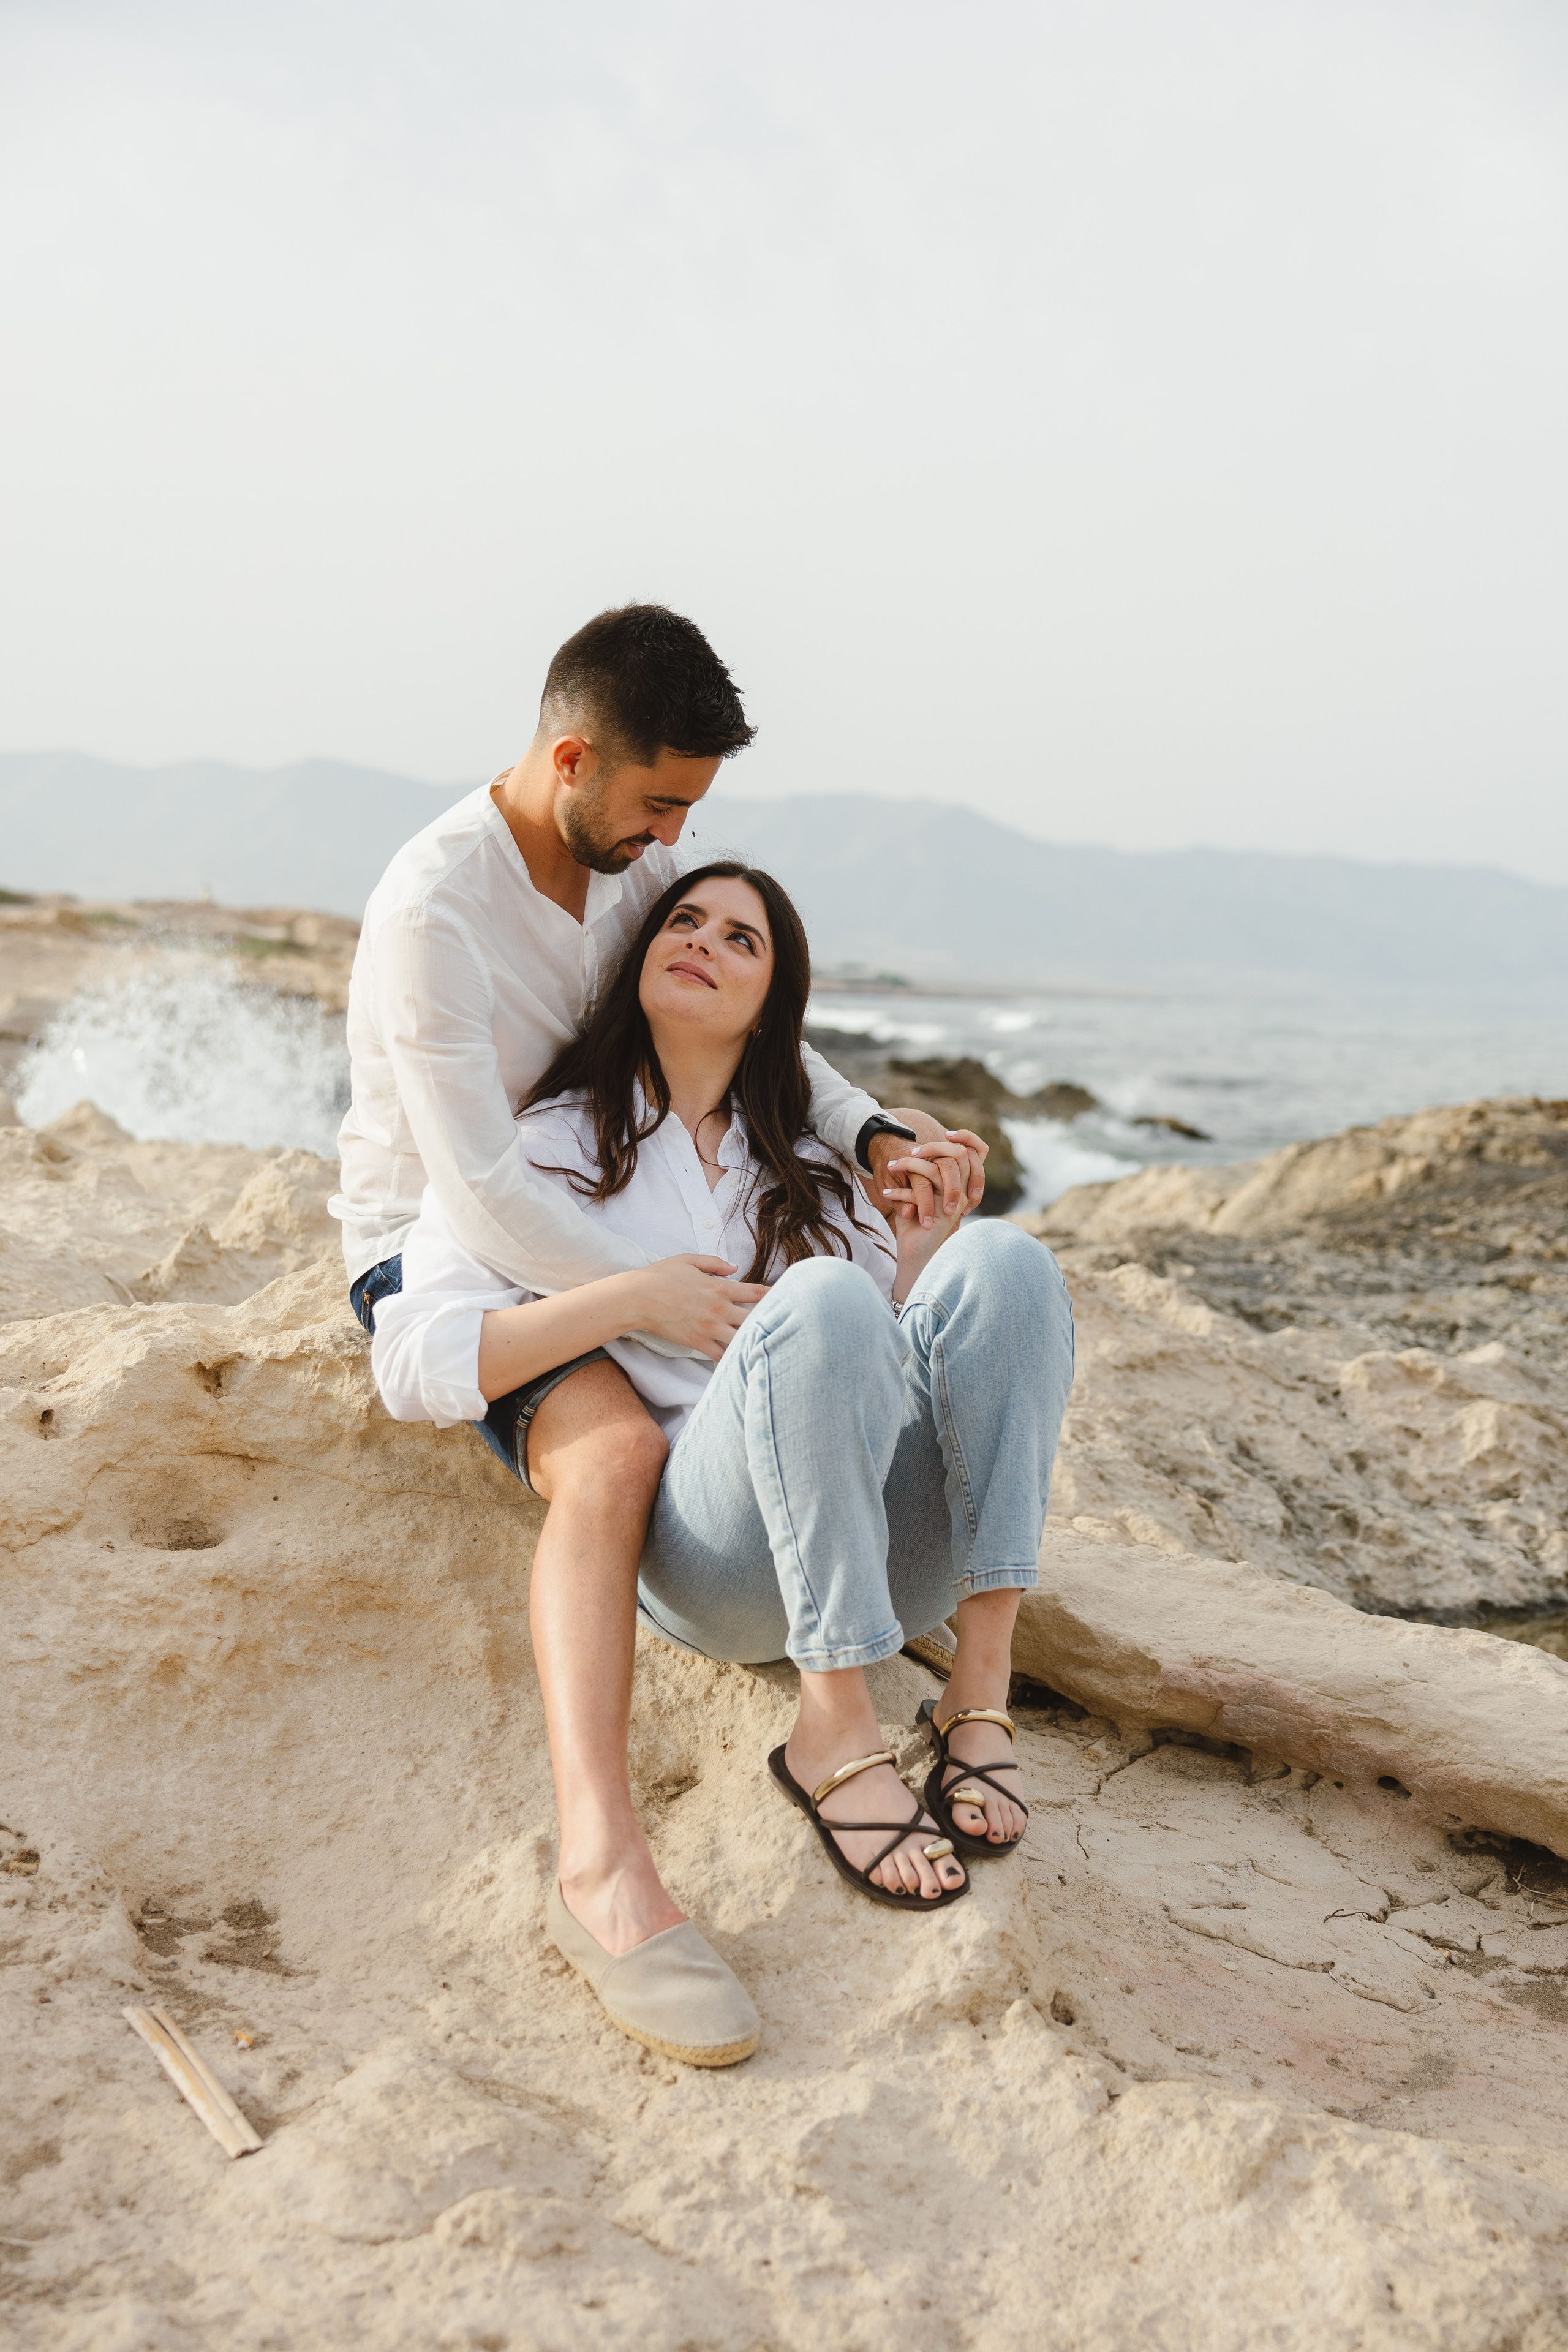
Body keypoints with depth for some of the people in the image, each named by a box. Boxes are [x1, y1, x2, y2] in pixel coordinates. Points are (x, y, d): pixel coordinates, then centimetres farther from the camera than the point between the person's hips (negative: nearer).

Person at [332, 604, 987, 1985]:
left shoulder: (642, 857, -2)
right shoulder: (433, 911, -27)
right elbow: (480, 1193, -33)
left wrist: (878, 1140, -15)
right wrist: (661, 1301, -36)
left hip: (582, 1217, 9)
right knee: (613, 1452, -38)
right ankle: (602, 1846, -48)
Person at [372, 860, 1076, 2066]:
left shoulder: (812, 1174, 27)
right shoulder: (546, 1144, 14)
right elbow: (415, 1362, 0)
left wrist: (925, 1246, 1)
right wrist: (631, 1299, -9)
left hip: (883, 1557, 4)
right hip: (700, 1548, -4)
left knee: (1006, 1262, -21)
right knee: (822, 1303, -33)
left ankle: (982, 1692, -26)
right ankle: (836, 1738, -28)